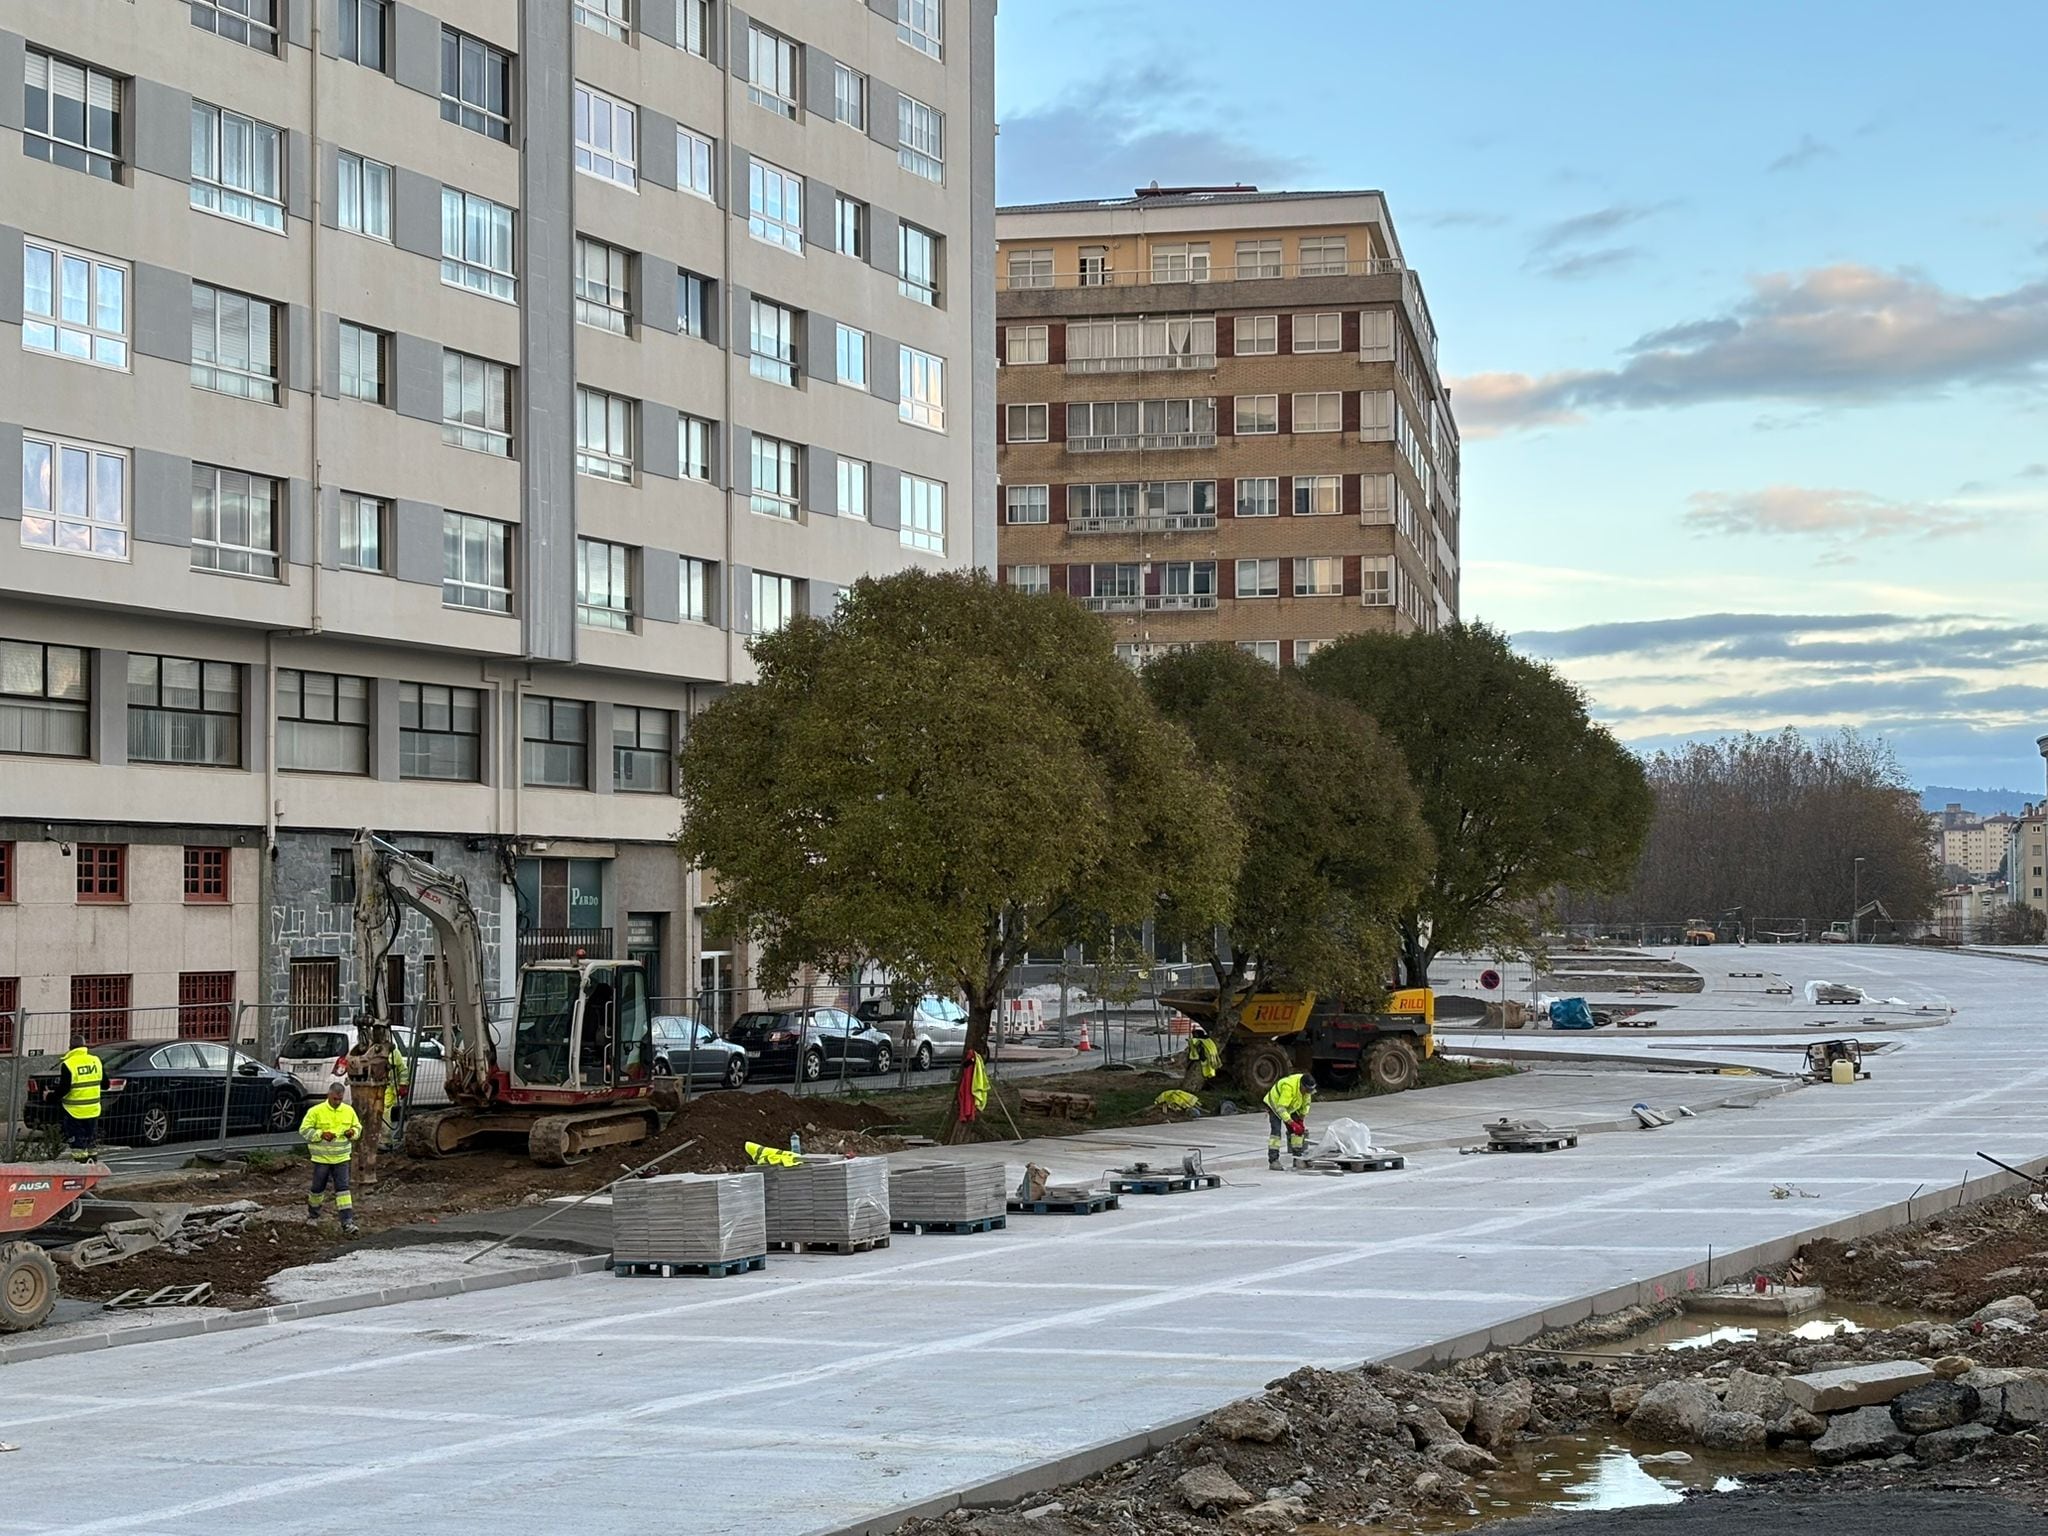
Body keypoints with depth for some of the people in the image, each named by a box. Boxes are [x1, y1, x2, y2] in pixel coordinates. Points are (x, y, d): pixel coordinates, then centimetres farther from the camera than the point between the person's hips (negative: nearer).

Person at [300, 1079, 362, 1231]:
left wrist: (353, 1132, -8)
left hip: (341, 1157, 2)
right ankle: (313, 1214, 35)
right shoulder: (316, 1111, -9)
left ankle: (347, 1221, -9)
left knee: (342, 1187, -6)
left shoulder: (349, 1110, 3)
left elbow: (358, 1127, 15)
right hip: (321, 1157, -2)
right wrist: (321, 1134, -21)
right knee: (318, 1187, 11)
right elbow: (304, 1130, -7)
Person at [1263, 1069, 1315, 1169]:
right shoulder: (1289, 1087, -42)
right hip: (1275, 1104, -7)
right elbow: (1281, 1108, -41)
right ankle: (1273, 1160, -20)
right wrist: (1292, 1123, -41)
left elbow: (1306, 1103, 0)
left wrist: (1301, 1119, -1)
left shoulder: (1307, 1087, -19)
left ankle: (1297, 1158, 3)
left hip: (1290, 1108, 7)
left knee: (1299, 1130, -2)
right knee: (1276, 1130, -19)